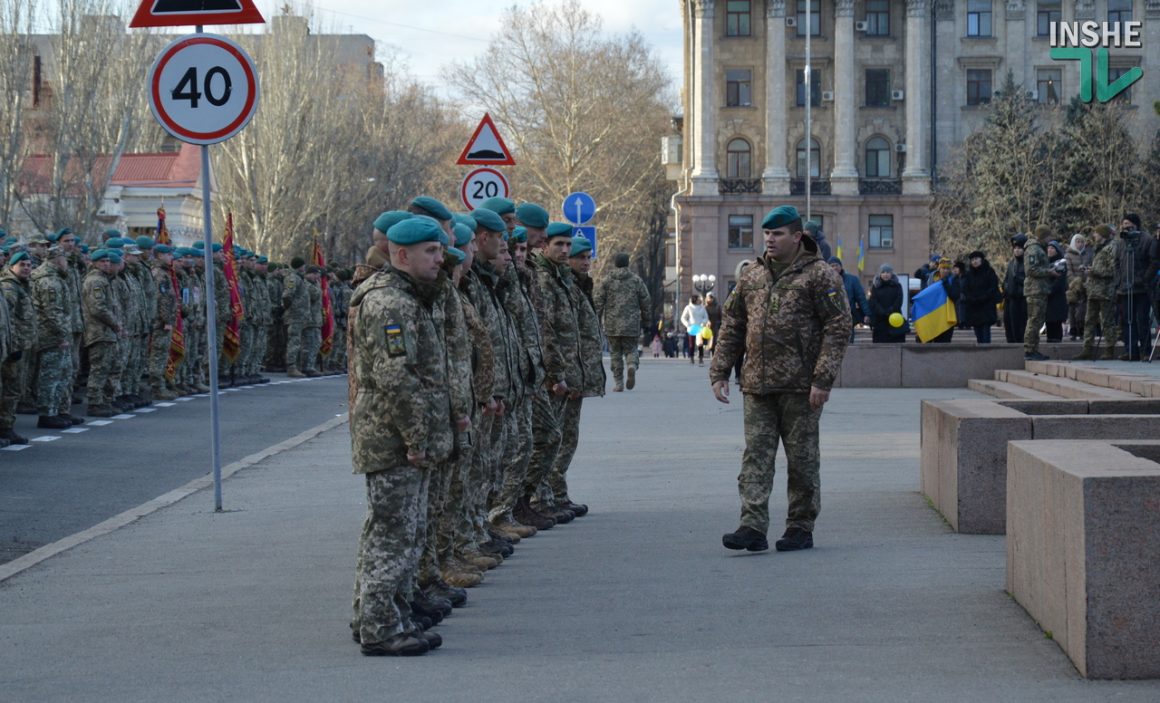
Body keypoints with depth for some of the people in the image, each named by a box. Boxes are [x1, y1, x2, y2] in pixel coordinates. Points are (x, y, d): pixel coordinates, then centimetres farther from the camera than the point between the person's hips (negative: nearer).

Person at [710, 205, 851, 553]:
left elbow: (838, 328, -9)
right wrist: (719, 372, 9)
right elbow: (731, 326, 17)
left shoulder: (820, 275, -5)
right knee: (756, 455, -2)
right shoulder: (752, 276, 12)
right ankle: (753, 527, -6)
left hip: (800, 386, -5)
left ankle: (801, 528, 14)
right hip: (758, 384, 5)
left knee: (802, 458, 5)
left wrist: (823, 380, -16)